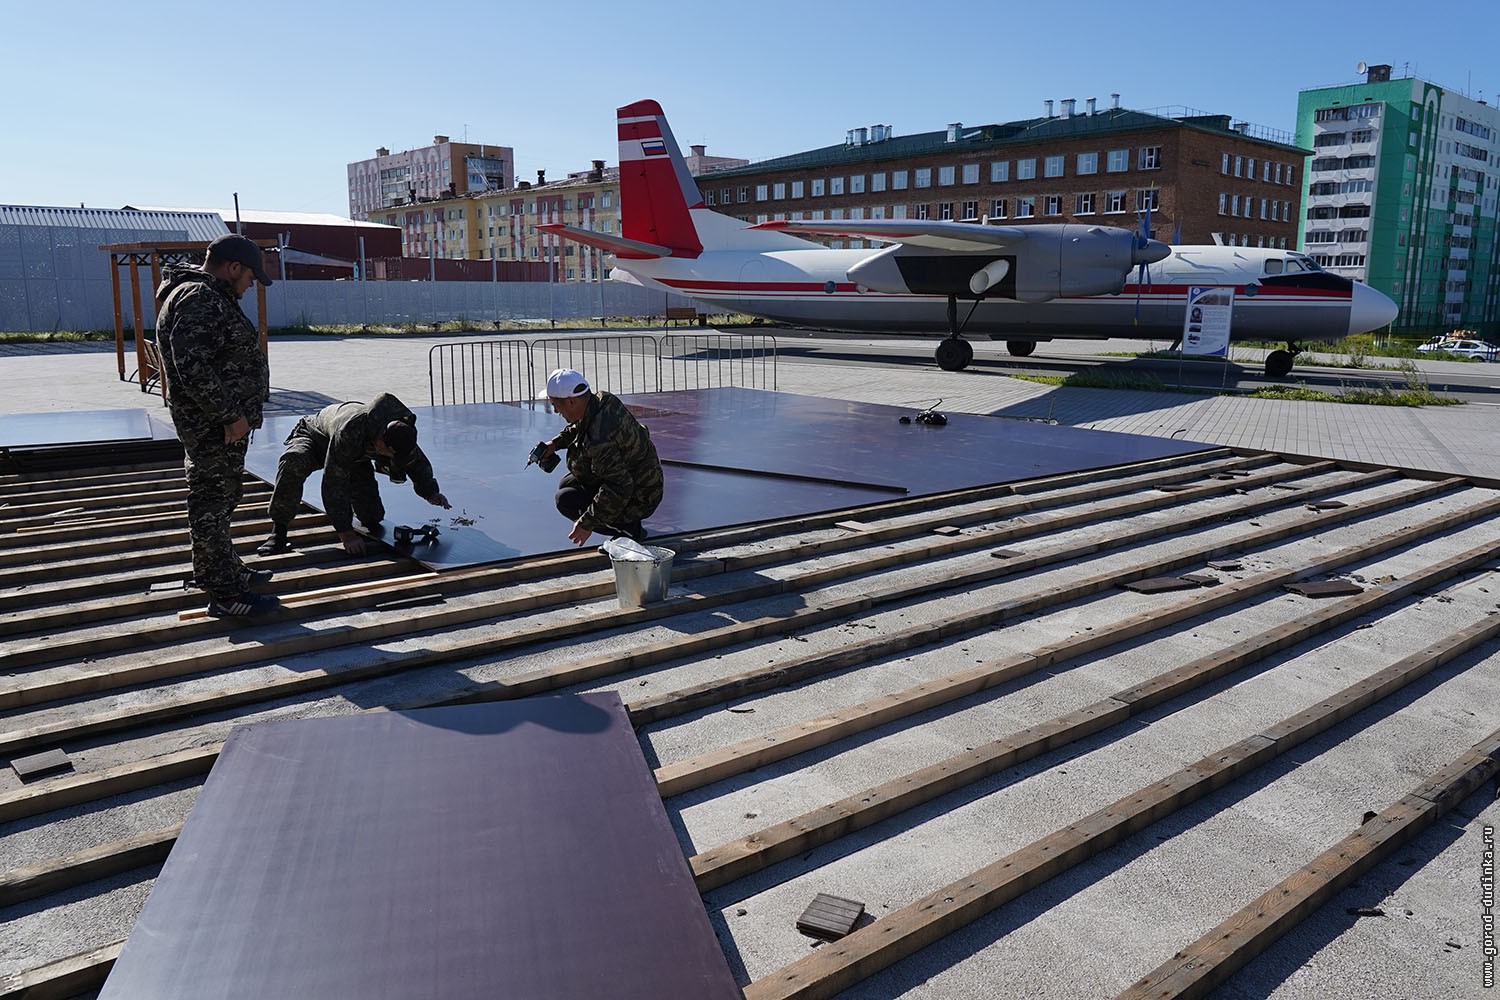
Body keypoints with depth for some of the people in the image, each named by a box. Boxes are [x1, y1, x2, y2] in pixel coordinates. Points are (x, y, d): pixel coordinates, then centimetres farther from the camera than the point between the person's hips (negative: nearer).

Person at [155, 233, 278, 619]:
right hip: (214, 425, -11)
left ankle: (221, 570, 35)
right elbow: (193, 368, -27)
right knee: (212, 502, -5)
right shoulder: (199, 300, -18)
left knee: (218, 498, 21)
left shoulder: (209, 297, 18)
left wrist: (234, 412, 22)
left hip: (219, 421, 11)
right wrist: (230, 415, -23)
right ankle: (225, 595, 0)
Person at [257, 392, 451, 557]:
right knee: (293, 463, -42)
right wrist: (346, 533, -42)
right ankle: (279, 532, -29)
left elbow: (418, 463, -4)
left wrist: (431, 492, -20)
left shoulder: (402, 434, -28)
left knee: (373, 517, -8)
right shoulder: (349, 434, -47)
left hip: (356, 456, 5)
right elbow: (334, 484, -43)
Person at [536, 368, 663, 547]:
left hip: (636, 501, -10)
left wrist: (587, 524, -32)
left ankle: (629, 529, -6)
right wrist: (556, 443, 8)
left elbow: (619, 488, -38)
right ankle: (629, 523, 16)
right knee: (567, 484, 18)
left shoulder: (598, 440, -35)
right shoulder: (604, 399, -7)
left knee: (565, 500, -16)